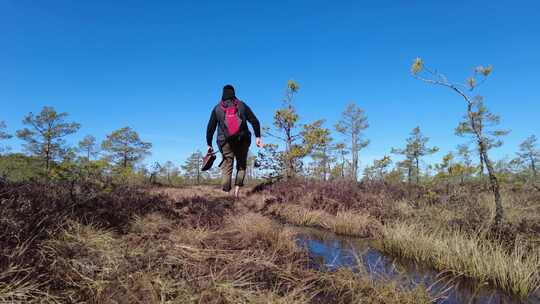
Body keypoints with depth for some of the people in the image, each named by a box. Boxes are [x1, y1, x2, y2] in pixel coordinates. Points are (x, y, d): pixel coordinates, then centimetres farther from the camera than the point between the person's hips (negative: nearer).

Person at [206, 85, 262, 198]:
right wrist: (257, 137, 0)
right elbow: (255, 121, -1)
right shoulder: (242, 105, 7)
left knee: (226, 168, 5)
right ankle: (237, 189, -3)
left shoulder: (217, 108, 8)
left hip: (225, 142, 0)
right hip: (242, 141, 0)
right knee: (242, 166, 14)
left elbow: (210, 128, 7)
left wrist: (209, 144, 13)